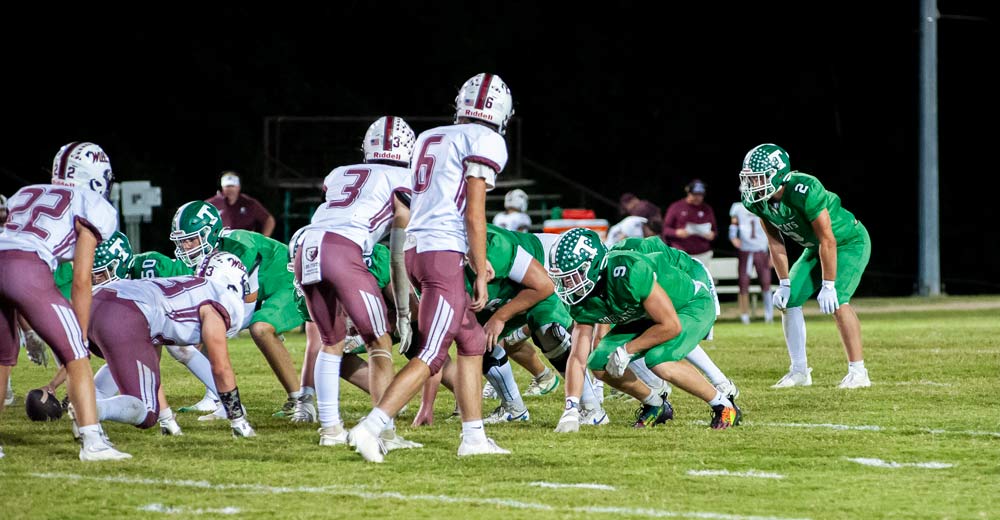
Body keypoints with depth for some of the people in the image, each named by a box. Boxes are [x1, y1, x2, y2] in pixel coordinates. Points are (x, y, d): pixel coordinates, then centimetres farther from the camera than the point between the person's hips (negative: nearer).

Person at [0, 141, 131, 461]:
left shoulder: (27, 195, 32)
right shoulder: (88, 206, 14)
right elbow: (81, 281, 9)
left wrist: (30, 330, 38)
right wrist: (81, 336, 16)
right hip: (28, 270, -6)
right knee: (76, 360, 4)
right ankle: (92, 441, -6)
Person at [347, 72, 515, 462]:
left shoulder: (429, 138, 20)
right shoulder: (487, 142, -3)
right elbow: (474, 215, -9)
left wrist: (473, 258, 32)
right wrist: (480, 276, -4)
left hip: (415, 250, 8)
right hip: (444, 256, -8)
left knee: (473, 343, 19)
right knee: (431, 356, -9)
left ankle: (474, 437, 20)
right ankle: (370, 427, -20)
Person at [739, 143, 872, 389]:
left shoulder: (804, 192, -37)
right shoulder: (757, 201, -14)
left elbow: (828, 241, -30)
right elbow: (776, 243, -1)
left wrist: (828, 286, -25)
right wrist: (784, 283, -3)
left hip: (849, 242, -8)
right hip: (815, 247, 8)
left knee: (836, 301, -23)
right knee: (788, 300, 0)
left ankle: (858, 371, -15)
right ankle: (799, 371, 10)